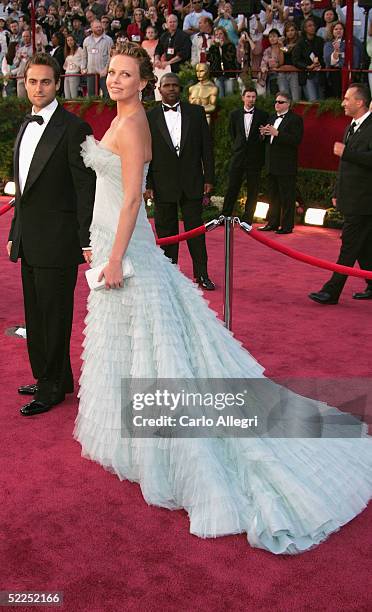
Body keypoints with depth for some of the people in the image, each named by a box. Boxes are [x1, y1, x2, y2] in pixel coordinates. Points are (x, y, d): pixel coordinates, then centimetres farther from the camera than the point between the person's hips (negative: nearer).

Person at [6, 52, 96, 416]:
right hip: (29, 243, 8)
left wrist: (87, 240, -17)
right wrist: (14, 234, 18)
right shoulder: (25, 129, 15)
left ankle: (53, 387, 15)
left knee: (54, 316, 1)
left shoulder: (73, 128, -10)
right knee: (36, 315, 16)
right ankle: (49, 377, 30)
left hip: (57, 242, -8)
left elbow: (86, 189, -13)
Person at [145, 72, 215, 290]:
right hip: (164, 185, 0)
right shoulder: (150, 117, 3)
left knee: (196, 228, 5)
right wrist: (147, 184, -3)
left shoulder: (196, 112, 6)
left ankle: (202, 274, 13)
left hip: (192, 182, 1)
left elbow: (206, 146, 5)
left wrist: (209, 178, 0)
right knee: (166, 231, 6)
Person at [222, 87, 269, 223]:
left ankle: (247, 220, 8)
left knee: (252, 191, 2)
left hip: (255, 158, -1)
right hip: (238, 156, 1)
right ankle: (225, 216, 7)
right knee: (232, 188, 1)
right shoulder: (235, 114, 7)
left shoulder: (263, 115, 1)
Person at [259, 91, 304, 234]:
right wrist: (264, 133, -2)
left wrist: (277, 133, -25)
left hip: (286, 166, -8)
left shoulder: (295, 119, -8)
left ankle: (287, 226, 2)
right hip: (272, 165, 8)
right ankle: (272, 223, 21)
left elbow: (296, 140, -19)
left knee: (287, 197, -3)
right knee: (274, 196, 14)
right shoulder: (272, 118, 17)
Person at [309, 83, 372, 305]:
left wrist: (345, 152, -22)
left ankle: (332, 291, -4)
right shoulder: (352, 127, 16)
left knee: (350, 244, -6)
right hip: (352, 199, 9)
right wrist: (338, 193, 22)